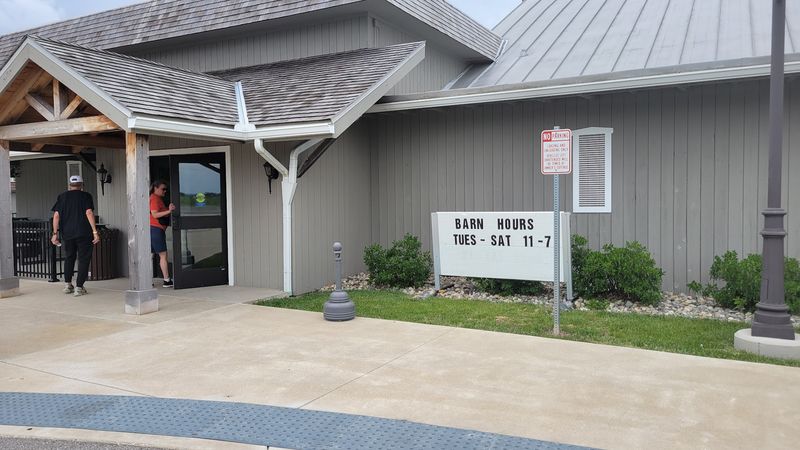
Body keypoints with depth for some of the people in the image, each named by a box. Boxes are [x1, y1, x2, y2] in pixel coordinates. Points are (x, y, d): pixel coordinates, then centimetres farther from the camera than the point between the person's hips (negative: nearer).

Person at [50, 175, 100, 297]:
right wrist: (95, 232, -13)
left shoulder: (62, 197, 10)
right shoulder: (86, 196, 0)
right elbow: (89, 213, -11)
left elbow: (56, 215, 3)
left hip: (67, 233, 4)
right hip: (83, 233, -4)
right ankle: (79, 287, -2)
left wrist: (55, 233, 5)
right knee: (83, 259, 2)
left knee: (69, 257, 21)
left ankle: (68, 284, 23)